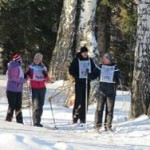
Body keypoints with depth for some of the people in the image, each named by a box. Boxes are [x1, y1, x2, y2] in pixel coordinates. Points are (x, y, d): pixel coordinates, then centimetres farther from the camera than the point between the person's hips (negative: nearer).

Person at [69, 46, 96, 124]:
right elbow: (71, 70, 0)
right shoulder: (76, 60, -2)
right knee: (78, 99, -12)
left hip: (87, 82, 4)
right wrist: (76, 77, -12)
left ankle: (83, 118, 7)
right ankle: (75, 117, -9)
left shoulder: (90, 60, 9)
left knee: (85, 100, 3)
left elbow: (94, 70, 17)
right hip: (79, 83, -4)